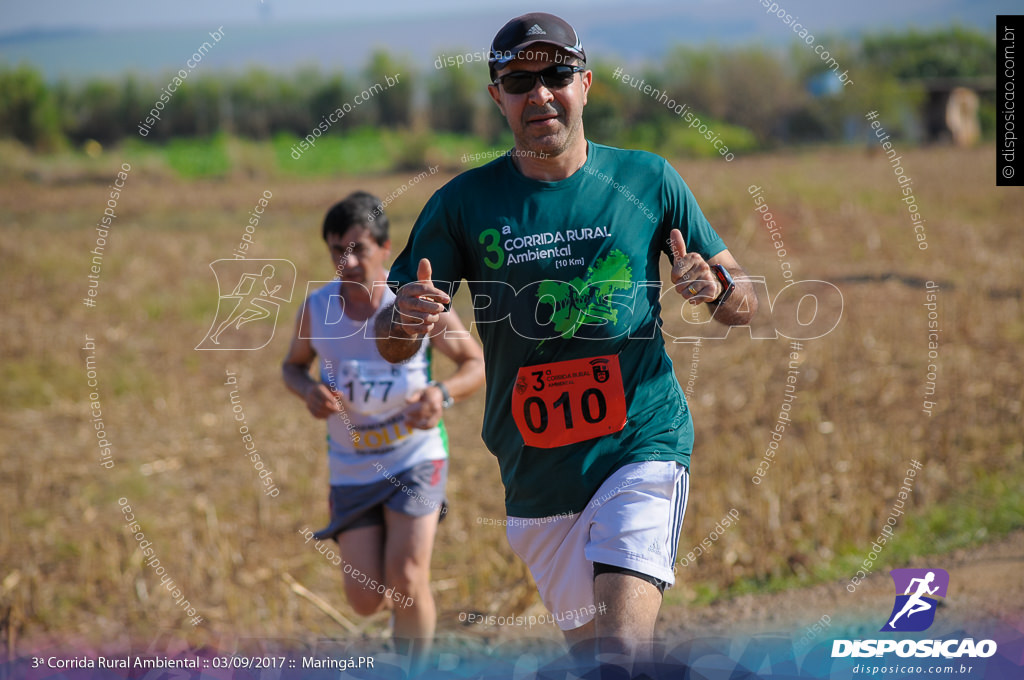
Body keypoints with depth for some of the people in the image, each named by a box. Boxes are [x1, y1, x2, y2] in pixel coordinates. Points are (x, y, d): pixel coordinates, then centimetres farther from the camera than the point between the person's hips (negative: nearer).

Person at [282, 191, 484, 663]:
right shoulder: (317, 308, -9)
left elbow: (476, 362, -4)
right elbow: (293, 366, 10)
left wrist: (443, 394, -25)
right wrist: (310, 391, -14)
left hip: (415, 458, -3)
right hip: (352, 468, 3)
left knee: (406, 579, -18)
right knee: (366, 600, -1)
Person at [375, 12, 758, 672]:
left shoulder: (649, 179, 1)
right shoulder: (463, 204, 0)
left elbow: (745, 302, 8)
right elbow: (392, 345, 1)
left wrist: (716, 289, -16)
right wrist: (404, 321, -23)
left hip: (643, 447, -2)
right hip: (535, 479, 2)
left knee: (623, 646, -23)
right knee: (589, 647, 14)